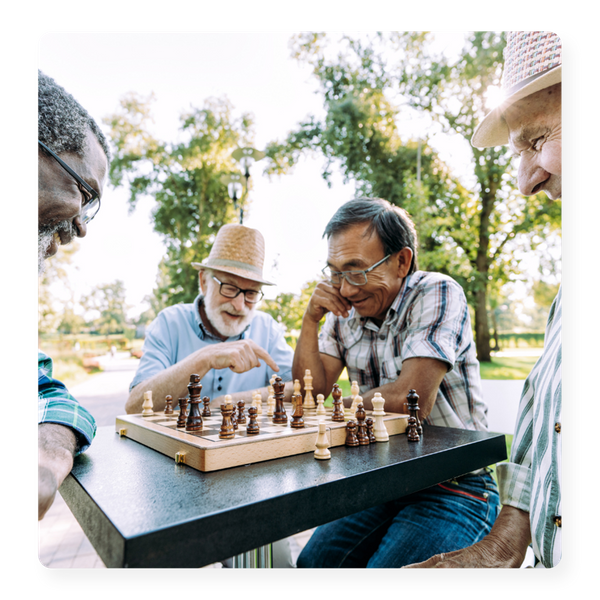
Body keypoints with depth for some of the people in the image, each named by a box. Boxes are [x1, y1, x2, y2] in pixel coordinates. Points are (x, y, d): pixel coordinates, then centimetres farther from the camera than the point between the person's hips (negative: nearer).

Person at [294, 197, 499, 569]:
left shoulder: (437, 294, -17)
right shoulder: (344, 312, 0)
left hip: (455, 489, -4)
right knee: (311, 564, -7)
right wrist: (311, 319, -13)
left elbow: (412, 399, -27)